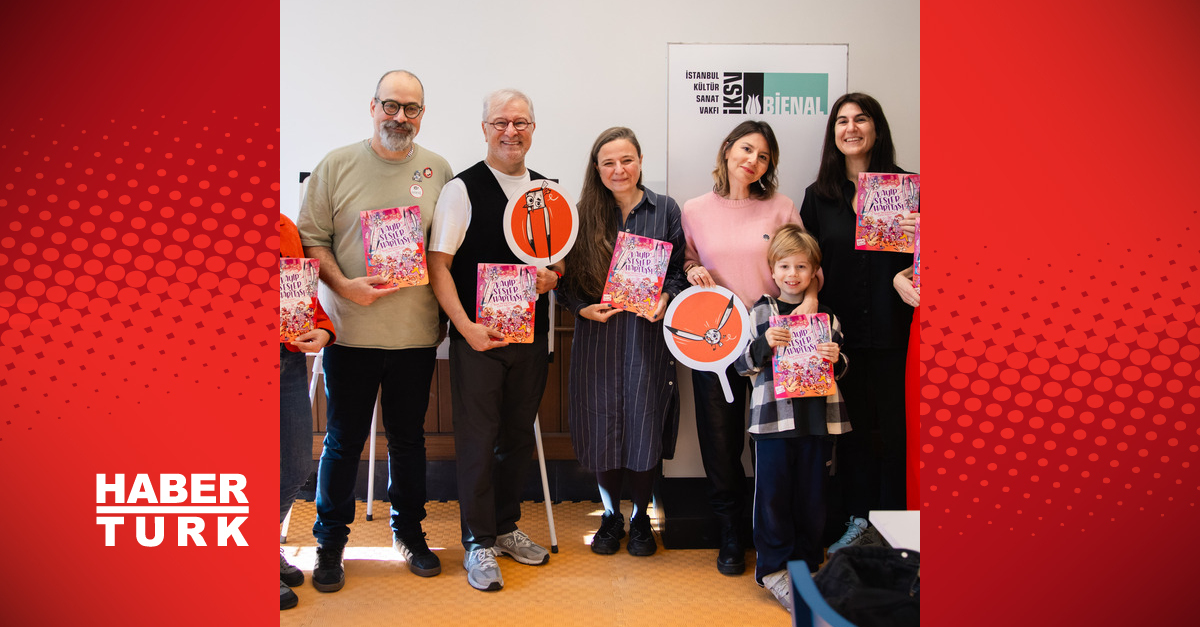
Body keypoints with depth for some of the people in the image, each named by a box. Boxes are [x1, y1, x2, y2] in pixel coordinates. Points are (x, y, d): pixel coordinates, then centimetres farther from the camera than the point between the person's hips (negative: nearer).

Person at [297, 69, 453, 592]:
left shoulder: (438, 171, 6)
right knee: (343, 440, 8)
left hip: (416, 332, 2)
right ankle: (330, 542, 24)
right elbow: (312, 238, -2)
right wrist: (344, 286, -15)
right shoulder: (336, 166, 1)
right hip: (351, 329, -1)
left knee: (408, 438, 14)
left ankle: (409, 530, 31)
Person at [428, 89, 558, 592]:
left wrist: (553, 277, -6)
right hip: (477, 335, -4)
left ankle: (506, 527, 29)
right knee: (478, 437, 1)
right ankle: (478, 542, 14)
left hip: (532, 333, 5)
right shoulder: (462, 189, -5)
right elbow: (438, 265, -9)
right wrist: (466, 326, -17)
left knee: (519, 433, 13)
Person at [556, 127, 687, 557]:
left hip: (648, 335, 0)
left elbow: (680, 270, 8)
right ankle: (611, 516, 25)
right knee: (603, 425, 4)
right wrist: (583, 308, -11)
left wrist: (666, 299, -11)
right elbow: (567, 276, 6)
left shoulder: (666, 210, 5)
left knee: (644, 424, 2)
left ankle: (640, 518, 23)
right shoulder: (584, 214, 4)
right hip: (598, 334, 1)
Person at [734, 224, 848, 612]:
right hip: (774, 416, -2)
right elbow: (742, 364, 2)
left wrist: (835, 359, -8)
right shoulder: (760, 313, 5)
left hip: (818, 417, 2)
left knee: (813, 495, 9)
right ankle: (773, 568, 13)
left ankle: (806, 565, 25)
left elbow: (840, 368, 14)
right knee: (773, 493, 1)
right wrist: (764, 344, -16)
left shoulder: (827, 315, 9)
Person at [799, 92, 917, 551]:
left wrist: (905, 275, -17)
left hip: (893, 329, -2)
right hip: (841, 331, 2)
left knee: (894, 426, 4)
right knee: (852, 425, 11)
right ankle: (857, 518, 25)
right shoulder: (819, 195, 7)